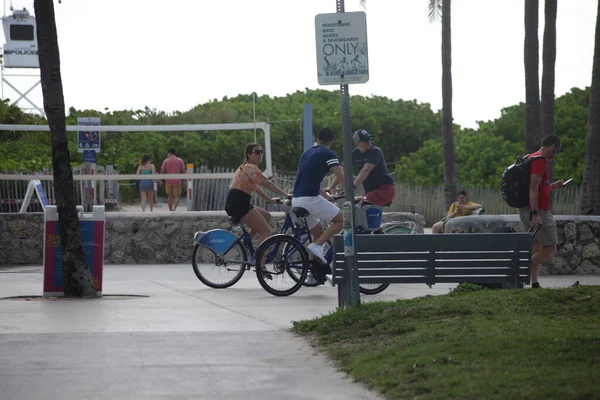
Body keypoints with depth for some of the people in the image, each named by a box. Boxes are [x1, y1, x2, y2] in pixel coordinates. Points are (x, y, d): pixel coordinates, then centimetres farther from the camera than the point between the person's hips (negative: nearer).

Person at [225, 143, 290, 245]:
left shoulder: (245, 167, 23)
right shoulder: (250, 167, -8)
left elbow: (255, 187, 30)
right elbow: (266, 183, -18)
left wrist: (270, 199, 29)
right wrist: (286, 195, -18)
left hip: (235, 203, 10)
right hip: (239, 203, -10)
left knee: (266, 216, 25)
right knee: (266, 232, -8)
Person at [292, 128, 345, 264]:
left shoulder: (306, 154, 22)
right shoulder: (328, 154, -2)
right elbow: (342, 178, -7)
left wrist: (326, 196, 41)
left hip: (296, 200, 8)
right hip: (310, 198, -8)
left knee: (318, 231, 21)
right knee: (340, 220, 5)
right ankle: (317, 246, -12)